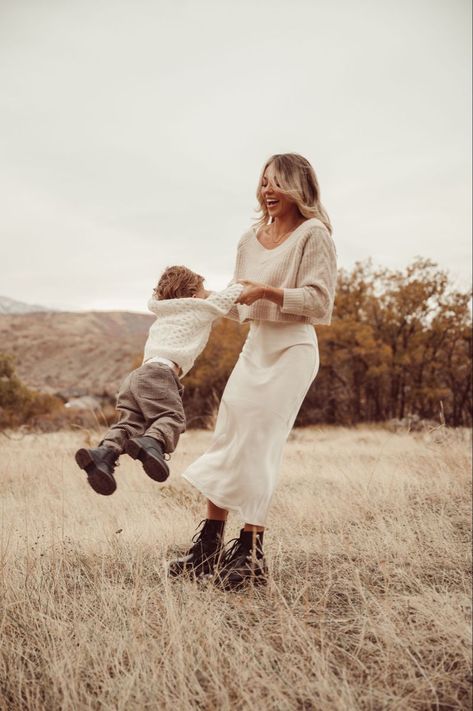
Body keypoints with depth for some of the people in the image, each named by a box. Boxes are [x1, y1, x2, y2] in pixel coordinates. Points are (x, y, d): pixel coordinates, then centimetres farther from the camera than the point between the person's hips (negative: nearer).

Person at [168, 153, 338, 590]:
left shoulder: (313, 234, -5)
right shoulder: (251, 240, 14)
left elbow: (319, 301, -13)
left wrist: (269, 291, -21)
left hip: (292, 350, -7)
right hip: (255, 347, 7)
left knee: (255, 448, -9)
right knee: (225, 443, 4)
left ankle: (251, 554, 1)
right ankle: (209, 546, 12)